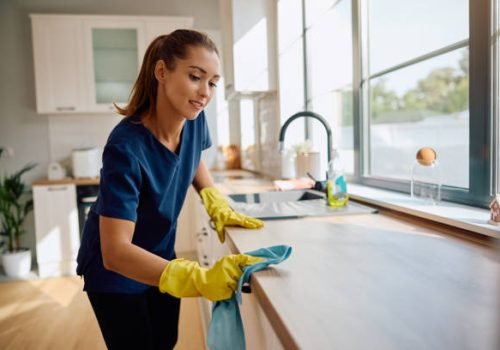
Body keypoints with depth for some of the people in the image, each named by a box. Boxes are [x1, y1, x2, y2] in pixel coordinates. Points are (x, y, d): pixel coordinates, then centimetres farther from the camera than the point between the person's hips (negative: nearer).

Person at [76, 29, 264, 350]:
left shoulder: (194, 119, -16)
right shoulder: (127, 147, -35)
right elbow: (115, 252, -38)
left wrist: (217, 205, -10)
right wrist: (200, 279, -51)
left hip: (160, 256, 6)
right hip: (114, 269, -6)